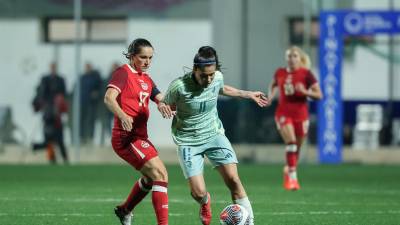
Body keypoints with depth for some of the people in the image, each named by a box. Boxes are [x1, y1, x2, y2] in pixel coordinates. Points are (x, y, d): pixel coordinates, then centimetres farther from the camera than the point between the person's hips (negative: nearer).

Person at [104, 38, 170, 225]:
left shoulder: (146, 80, 17)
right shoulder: (123, 73, -9)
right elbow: (109, 98, -23)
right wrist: (122, 116, -42)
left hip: (140, 137, 10)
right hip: (127, 137, -10)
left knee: (151, 178, 28)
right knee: (160, 174, -19)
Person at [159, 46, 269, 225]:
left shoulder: (218, 78, -7)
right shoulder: (179, 86, -21)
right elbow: (166, 104, -2)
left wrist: (249, 95, 26)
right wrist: (163, 108, -27)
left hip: (214, 134, 3)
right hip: (188, 141, -3)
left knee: (233, 178, -16)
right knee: (198, 192, -11)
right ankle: (205, 202, 28)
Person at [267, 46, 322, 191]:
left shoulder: (306, 74, -5)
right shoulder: (280, 73, 4)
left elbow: (319, 95, -5)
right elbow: (273, 85, 27)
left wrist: (305, 92, -22)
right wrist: (271, 95, 7)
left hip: (300, 114, 0)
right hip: (283, 113, 0)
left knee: (297, 147, 10)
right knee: (290, 141, -22)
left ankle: (288, 169, 39)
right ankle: (292, 177, -22)